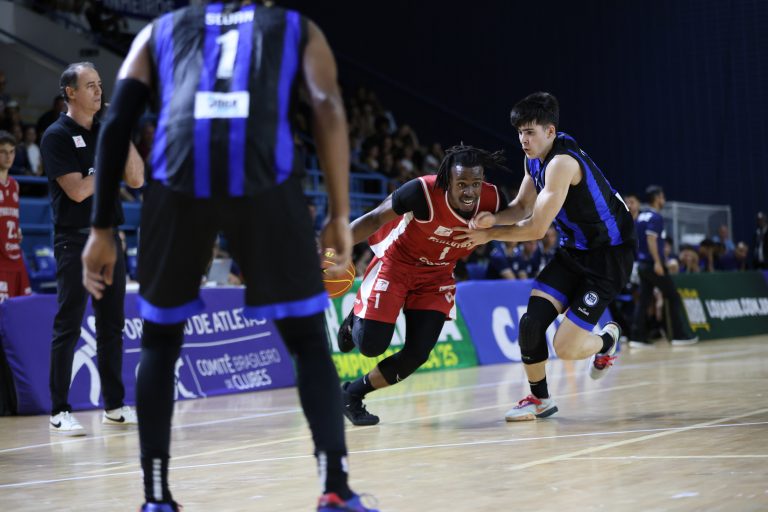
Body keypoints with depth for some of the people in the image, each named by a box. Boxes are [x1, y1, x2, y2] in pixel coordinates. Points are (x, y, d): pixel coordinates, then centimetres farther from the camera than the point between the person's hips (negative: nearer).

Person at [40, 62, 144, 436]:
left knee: (112, 324, 9)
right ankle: (59, 412, 1)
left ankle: (114, 406, 16)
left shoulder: (106, 132, 12)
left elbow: (136, 180, 7)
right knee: (68, 327, -4)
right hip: (74, 240, -6)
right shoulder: (57, 135, -6)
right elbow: (78, 190, -15)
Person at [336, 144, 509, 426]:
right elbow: (375, 219, -20)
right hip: (396, 263, -4)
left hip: (437, 276, 4)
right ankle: (355, 321, 26)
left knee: (417, 355, -5)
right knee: (371, 345, -12)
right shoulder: (422, 192, -33)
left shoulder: (493, 200, -21)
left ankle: (353, 394, 17)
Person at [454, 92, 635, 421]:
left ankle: (607, 339, 23)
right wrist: (493, 218, -13)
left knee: (566, 348, -12)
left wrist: (489, 235, -12)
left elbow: (537, 228, -25)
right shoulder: (534, 160, 3)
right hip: (574, 250, 8)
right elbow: (523, 207, 10)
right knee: (532, 320, -9)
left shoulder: (562, 162, -27)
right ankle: (539, 399, 11)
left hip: (609, 255, -8)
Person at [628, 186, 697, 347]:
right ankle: (681, 335, 2)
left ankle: (637, 337, 1)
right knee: (674, 297, 1)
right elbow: (651, 239, -23)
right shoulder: (655, 217, -13)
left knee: (644, 300, 7)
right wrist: (658, 262, -27)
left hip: (642, 264, 8)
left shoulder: (641, 216, 14)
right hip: (653, 265, -8)